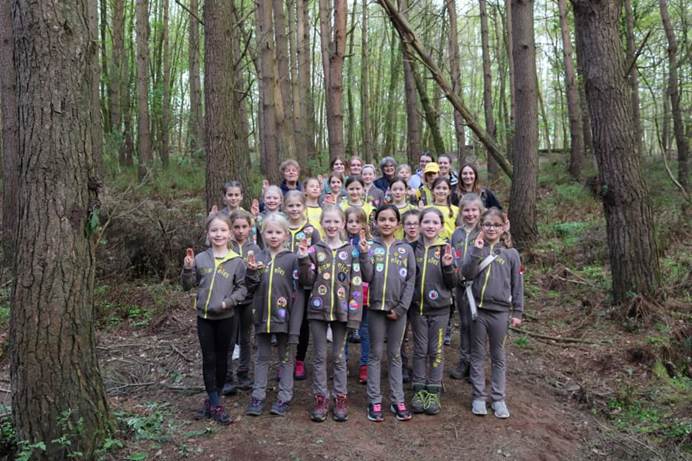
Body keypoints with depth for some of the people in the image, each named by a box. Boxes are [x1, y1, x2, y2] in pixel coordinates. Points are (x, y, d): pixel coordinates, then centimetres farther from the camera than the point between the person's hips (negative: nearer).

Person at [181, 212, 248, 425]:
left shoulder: (236, 261, -6)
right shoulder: (200, 258, -2)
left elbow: (242, 288, -3)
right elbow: (188, 285, 5)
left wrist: (228, 302, -18)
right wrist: (187, 268, -12)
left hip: (225, 317, -1)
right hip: (204, 316, 1)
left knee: (221, 358, 10)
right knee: (208, 359, 3)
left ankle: (213, 399, 25)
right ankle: (215, 405, 10)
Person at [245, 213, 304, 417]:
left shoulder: (292, 259, -9)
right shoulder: (258, 257, 3)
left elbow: (298, 293, -10)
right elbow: (251, 287, 8)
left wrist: (295, 325, -14)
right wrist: (252, 272, -13)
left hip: (284, 317, -3)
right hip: (262, 316, 4)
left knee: (286, 358, 10)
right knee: (262, 358, 14)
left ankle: (284, 398, 21)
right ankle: (258, 397, 24)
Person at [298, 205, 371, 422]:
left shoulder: (351, 250, 1)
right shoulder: (315, 250, 1)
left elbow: (357, 282, -2)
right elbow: (307, 281, -1)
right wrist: (303, 260, -14)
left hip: (341, 310, 0)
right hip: (318, 309, 0)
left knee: (339, 356, 11)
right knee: (320, 356, 8)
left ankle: (340, 398, 22)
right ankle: (320, 398, 19)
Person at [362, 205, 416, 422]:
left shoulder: (406, 249, 4)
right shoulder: (370, 247, 0)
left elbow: (411, 280, 0)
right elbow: (367, 277, -8)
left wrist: (401, 307, -7)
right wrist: (364, 254, -20)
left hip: (398, 309, 1)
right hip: (376, 307, -1)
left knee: (395, 355, 11)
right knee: (375, 354, 7)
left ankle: (398, 400, 19)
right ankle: (374, 400, 15)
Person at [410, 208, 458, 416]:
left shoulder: (446, 250, -3)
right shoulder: (413, 249, 1)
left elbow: (453, 284, -3)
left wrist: (447, 266, -19)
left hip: (440, 308, -1)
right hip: (417, 307, 1)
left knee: (436, 350, 8)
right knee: (420, 350, 10)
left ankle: (434, 392, 19)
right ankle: (419, 391, 20)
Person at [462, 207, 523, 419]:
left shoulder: (511, 254, 1)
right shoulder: (476, 249, 0)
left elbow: (517, 285, 4)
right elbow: (467, 273, -14)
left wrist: (517, 312, 3)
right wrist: (477, 250, -20)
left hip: (500, 311, 0)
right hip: (478, 309, 0)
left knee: (498, 356, 11)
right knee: (478, 355, 10)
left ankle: (498, 398, 21)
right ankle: (478, 397, 20)